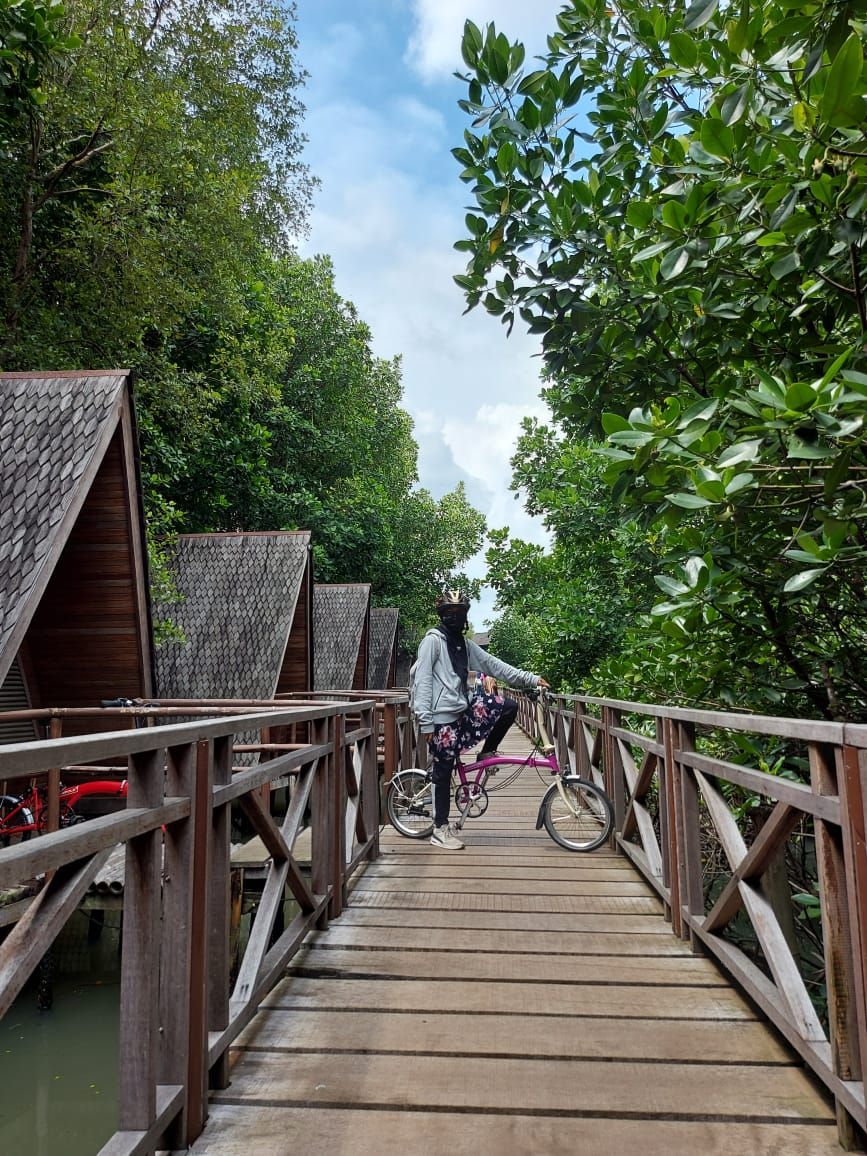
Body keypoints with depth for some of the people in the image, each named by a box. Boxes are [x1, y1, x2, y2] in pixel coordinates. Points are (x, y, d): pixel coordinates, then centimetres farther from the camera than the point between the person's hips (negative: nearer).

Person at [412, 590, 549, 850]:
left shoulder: (465, 644, 14)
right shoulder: (433, 639, -8)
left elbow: (494, 665, 13)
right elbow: (422, 680, -14)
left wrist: (531, 678, 7)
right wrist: (425, 721, -19)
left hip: (461, 711, 7)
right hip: (441, 716, -7)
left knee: (508, 706, -3)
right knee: (443, 771, -2)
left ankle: (486, 753, 14)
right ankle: (441, 829, 12)